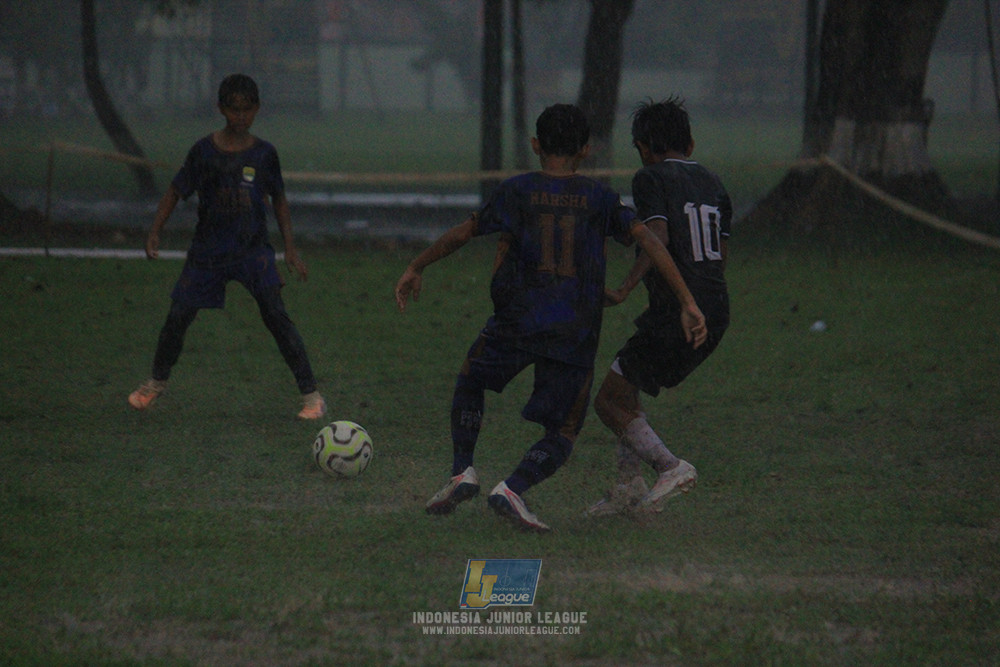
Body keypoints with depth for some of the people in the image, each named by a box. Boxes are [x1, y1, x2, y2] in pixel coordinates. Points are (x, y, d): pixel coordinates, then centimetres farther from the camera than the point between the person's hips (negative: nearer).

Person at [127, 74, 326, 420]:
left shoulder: (263, 153, -1)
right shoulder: (204, 151, -3)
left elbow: (278, 200, 9)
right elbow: (176, 191, 6)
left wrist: (290, 249, 6)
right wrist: (155, 232, -2)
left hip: (253, 248, -1)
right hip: (208, 247, 1)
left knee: (275, 314, -14)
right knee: (178, 315, 2)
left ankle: (310, 393, -11)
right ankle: (157, 381, 28)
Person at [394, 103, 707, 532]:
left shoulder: (517, 191, 5)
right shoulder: (600, 198, 8)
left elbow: (461, 234, 7)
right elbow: (648, 240, -1)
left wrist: (416, 268, 22)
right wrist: (688, 303, -2)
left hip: (516, 321, 0)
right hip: (575, 334, 0)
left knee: (470, 381, 28)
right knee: (562, 435, 9)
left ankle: (461, 472, 13)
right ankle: (512, 489, -17)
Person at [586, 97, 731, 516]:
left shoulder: (650, 179, -4)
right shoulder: (712, 184, 17)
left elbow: (658, 238, -20)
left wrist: (625, 289, -23)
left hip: (675, 313, -8)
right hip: (716, 313, 8)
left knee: (609, 400, 0)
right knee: (625, 390, 22)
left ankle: (670, 467, -15)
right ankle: (630, 488, 17)